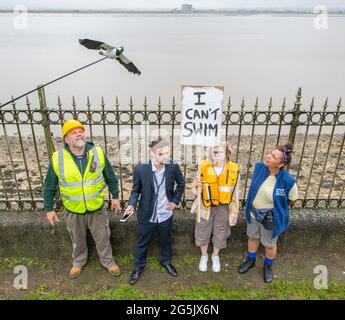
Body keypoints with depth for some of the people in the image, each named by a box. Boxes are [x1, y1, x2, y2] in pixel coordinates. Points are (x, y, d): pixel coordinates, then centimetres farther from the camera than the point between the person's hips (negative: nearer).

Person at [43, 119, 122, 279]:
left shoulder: (98, 153, -13)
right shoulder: (57, 158, -14)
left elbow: (111, 178, 0)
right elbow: (49, 186, -2)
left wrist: (115, 196, 4)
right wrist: (49, 208, 1)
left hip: (97, 208, 0)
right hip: (73, 211, 1)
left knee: (103, 238, 17)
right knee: (77, 240, 23)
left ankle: (108, 261, 42)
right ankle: (79, 261, 50)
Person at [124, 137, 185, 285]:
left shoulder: (173, 167, -16)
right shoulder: (141, 169, -20)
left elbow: (181, 184, 4)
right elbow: (136, 190, -7)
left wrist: (175, 200, 1)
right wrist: (132, 204, -24)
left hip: (165, 215, 2)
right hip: (146, 215, -1)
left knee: (166, 240, 26)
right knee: (142, 242, 20)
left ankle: (166, 261, 54)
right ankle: (139, 266, 46)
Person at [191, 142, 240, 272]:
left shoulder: (234, 169, -15)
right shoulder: (203, 167, -16)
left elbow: (236, 193, -5)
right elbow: (195, 191, -7)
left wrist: (234, 213, -1)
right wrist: (197, 185, -31)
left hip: (223, 208, 0)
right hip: (206, 207, 0)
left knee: (220, 234, 19)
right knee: (203, 232, 18)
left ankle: (215, 256, 48)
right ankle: (204, 256, 46)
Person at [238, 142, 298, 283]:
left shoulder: (287, 180, -30)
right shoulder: (259, 167, -18)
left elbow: (292, 200, -9)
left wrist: (277, 207, 1)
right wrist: (253, 203, 9)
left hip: (271, 217, -4)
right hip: (253, 212, 4)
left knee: (269, 244, 22)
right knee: (253, 237, 27)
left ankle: (268, 266, 51)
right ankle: (250, 260, 54)